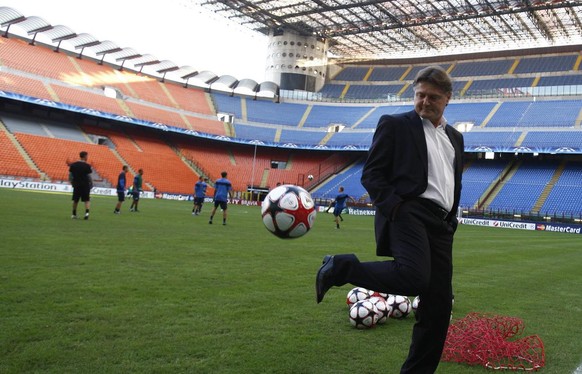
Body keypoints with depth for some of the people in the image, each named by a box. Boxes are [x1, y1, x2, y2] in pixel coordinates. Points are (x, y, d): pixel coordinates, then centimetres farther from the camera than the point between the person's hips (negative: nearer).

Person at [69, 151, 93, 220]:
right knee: (87, 200, 3)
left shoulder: (73, 165, 3)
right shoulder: (87, 166, -10)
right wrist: (91, 185, 4)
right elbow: (89, 176, -9)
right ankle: (87, 212, -15)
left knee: (75, 200, 15)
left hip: (76, 185, 4)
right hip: (85, 185, -4)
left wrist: (72, 183, 16)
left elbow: (70, 175, 5)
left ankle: (74, 214, 22)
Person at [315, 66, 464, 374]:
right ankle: (340, 268, -13)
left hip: (440, 226, 7)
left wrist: (451, 222, 17)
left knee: (438, 305, 4)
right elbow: (371, 174, -3)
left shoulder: (455, 138, 22)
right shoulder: (395, 125, 4)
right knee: (414, 277, -33)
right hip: (408, 214, -7)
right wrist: (394, 207, -16)